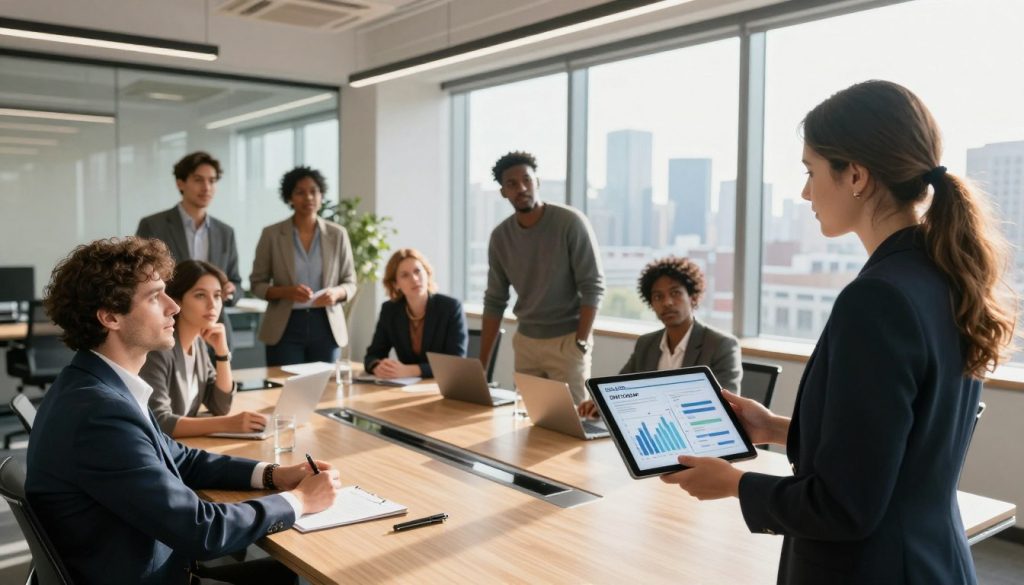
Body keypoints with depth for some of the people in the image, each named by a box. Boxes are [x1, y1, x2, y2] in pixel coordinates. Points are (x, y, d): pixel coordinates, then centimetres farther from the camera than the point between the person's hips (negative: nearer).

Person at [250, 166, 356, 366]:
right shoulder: (271, 234, -1)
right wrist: (285, 291, -16)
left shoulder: (338, 234, 3)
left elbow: (350, 282, 8)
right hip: (285, 327, -1)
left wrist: (336, 293, -14)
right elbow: (257, 284, 3)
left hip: (326, 325, 1)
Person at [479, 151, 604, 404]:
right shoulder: (500, 236, 1)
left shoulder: (571, 223, -12)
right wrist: (481, 363, 4)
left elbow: (593, 287, -13)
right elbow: (494, 301, 7)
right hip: (525, 341, 4)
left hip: (567, 340, -4)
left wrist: (581, 344, -18)